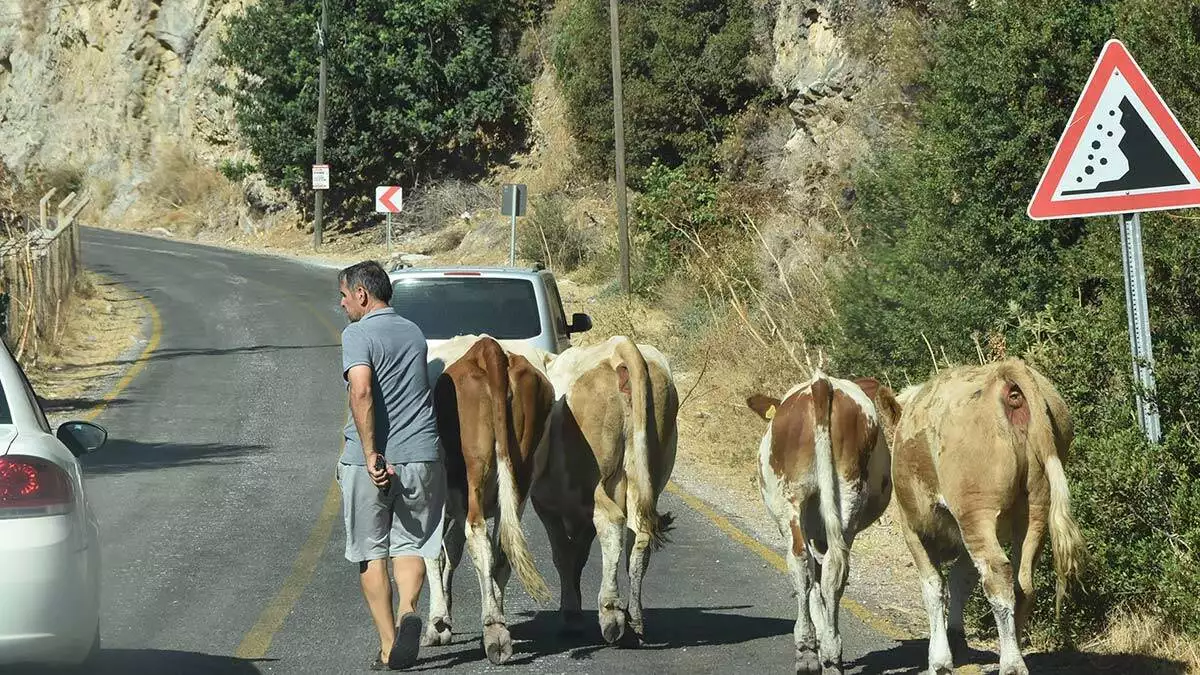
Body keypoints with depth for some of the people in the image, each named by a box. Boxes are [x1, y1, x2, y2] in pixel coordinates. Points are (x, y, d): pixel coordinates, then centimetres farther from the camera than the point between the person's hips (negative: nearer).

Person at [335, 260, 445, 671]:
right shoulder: (414, 333, 14)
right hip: (420, 454, 5)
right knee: (410, 544, 13)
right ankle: (408, 611, -15)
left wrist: (371, 456, -23)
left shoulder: (358, 334, -7)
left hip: (369, 461, -4)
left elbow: (361, 390, -22)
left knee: (371, 552, 8)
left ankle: (388, 647, 4)